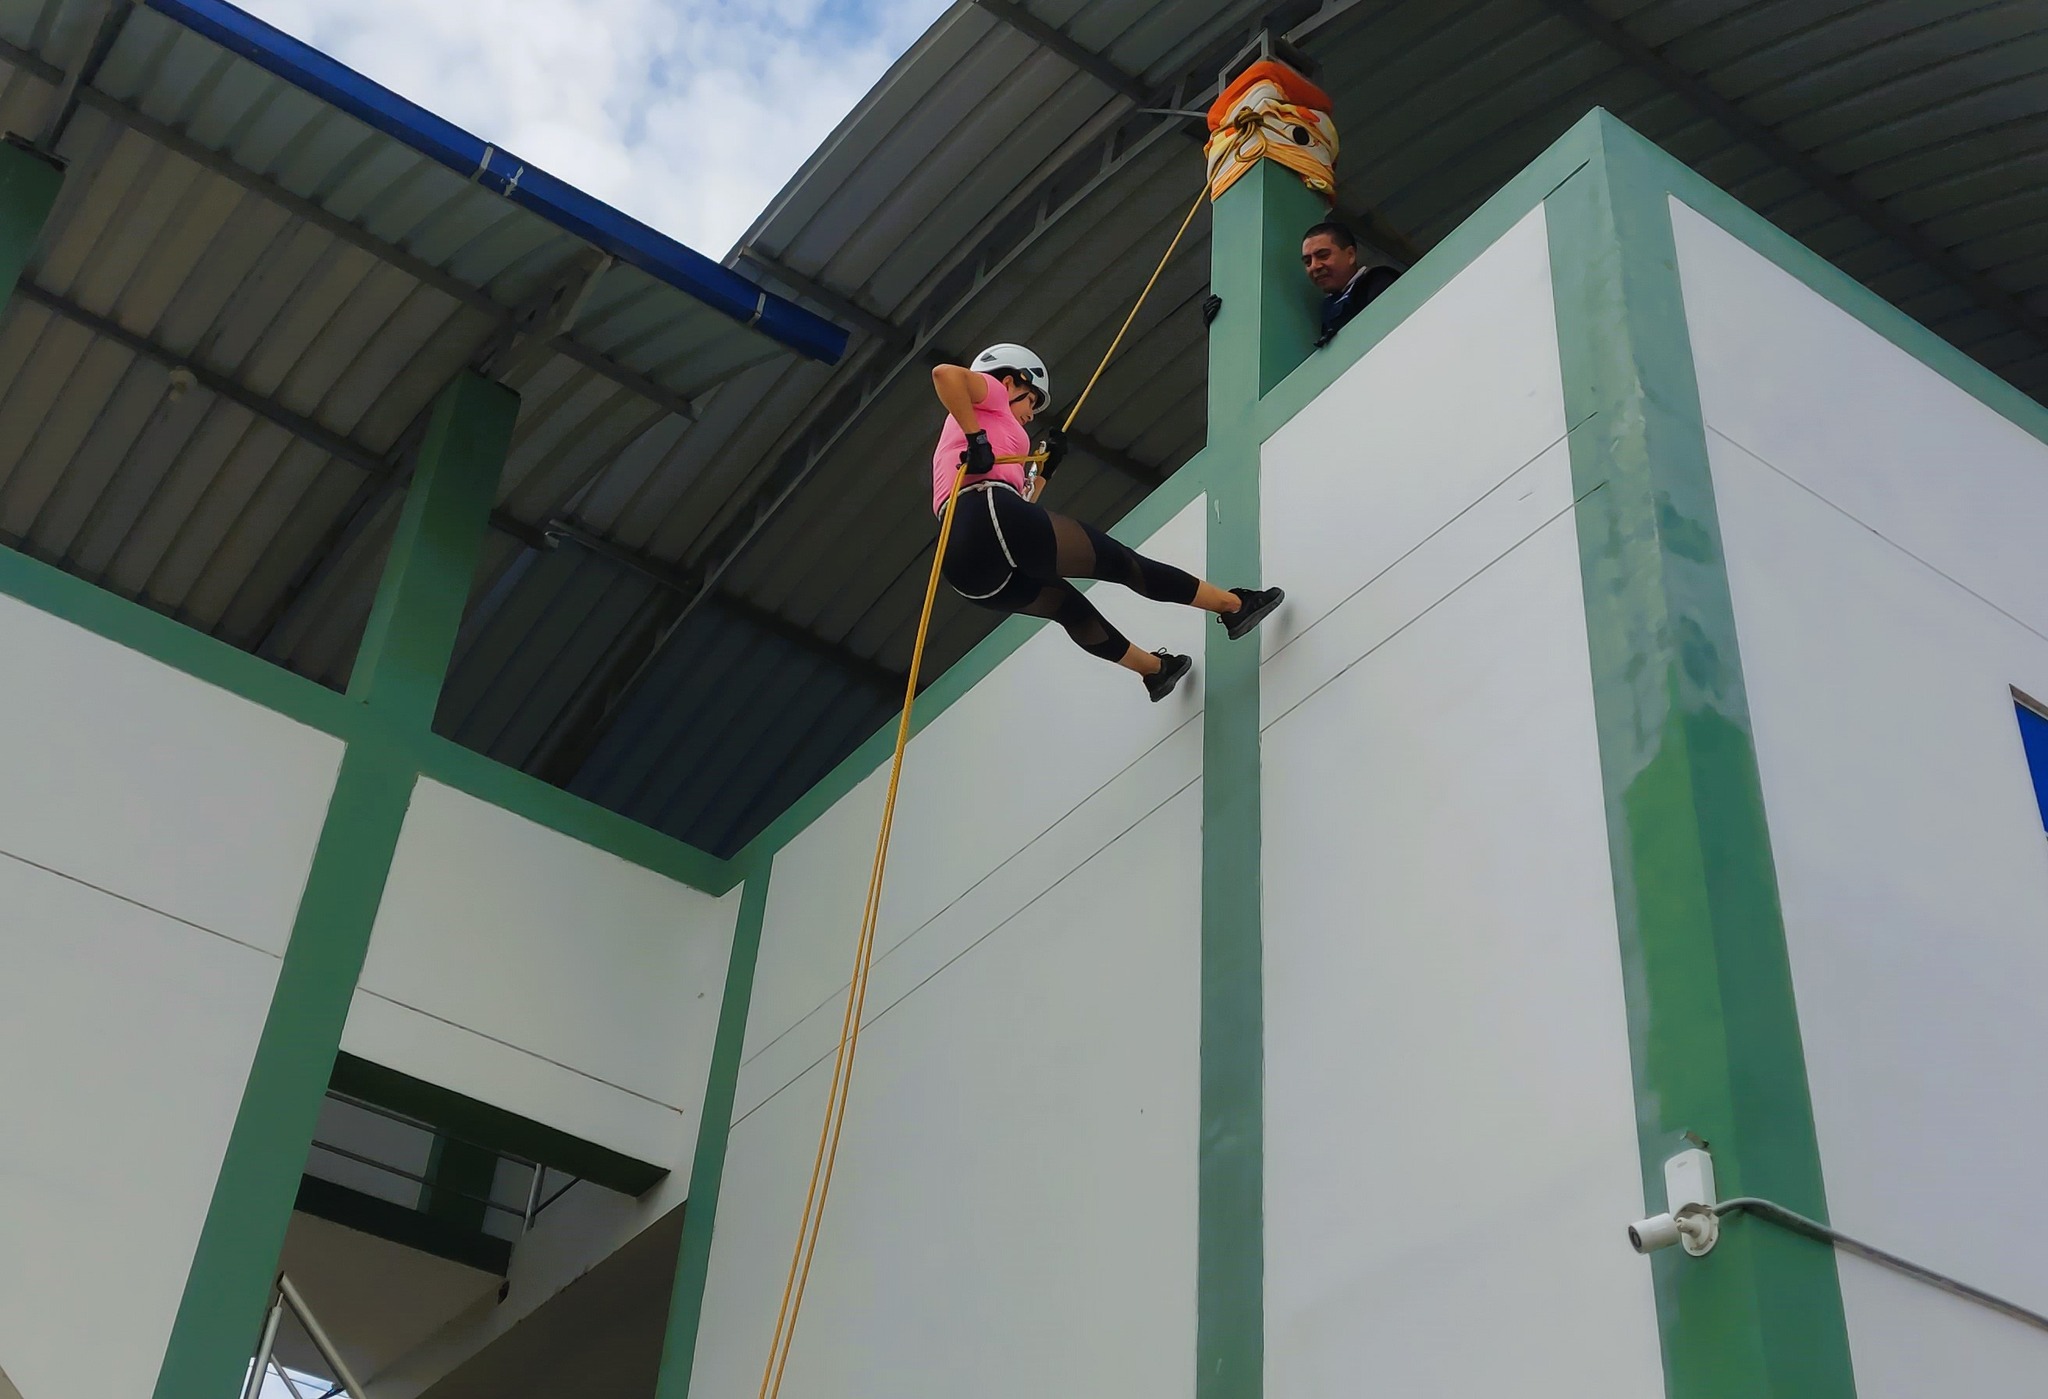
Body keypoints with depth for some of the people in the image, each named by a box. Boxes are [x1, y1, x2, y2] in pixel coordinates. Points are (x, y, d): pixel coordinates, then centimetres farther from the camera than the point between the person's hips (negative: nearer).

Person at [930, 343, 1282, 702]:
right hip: (992, 519, -9)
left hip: (965, 568, 9)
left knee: (1070, 607, 29)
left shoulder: (955, 438, 35)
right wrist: (977, 441, -13)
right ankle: (1233, 605, 11)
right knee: (1118, 561, 2)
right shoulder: (990, 392, 14)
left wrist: (1047, 469, 34)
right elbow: (944, 373, -11)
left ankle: (1155, 668, 44)